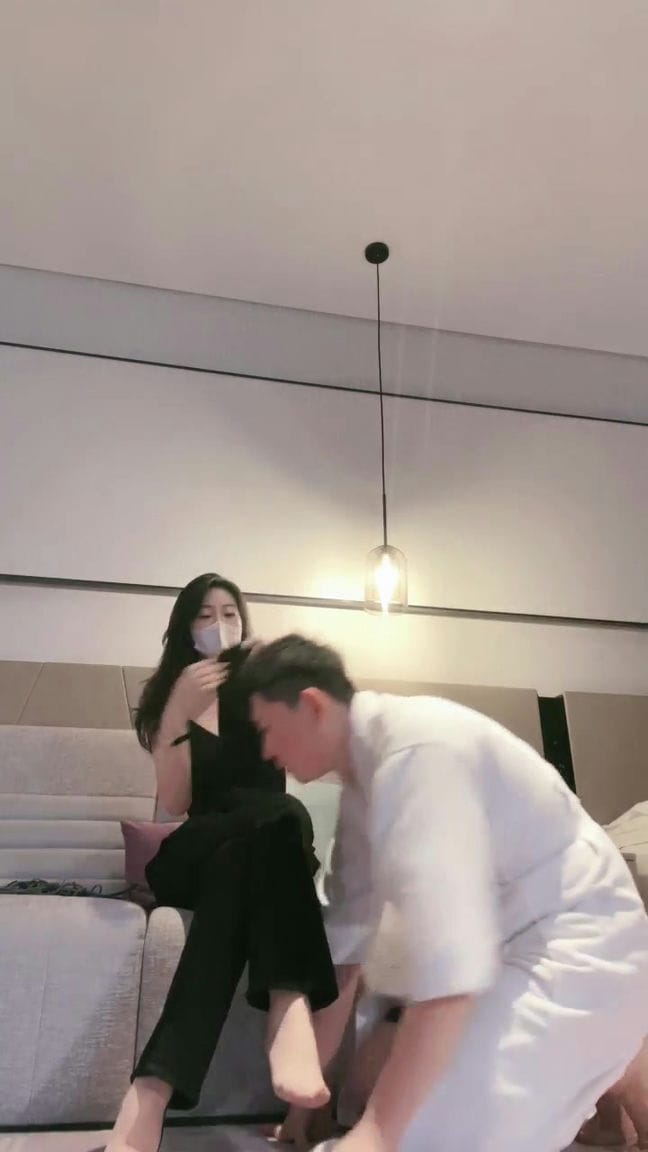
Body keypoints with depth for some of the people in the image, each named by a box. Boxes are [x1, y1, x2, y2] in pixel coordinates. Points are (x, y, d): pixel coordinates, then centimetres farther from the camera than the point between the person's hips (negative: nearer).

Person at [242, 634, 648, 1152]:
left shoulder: (414, 749, -28)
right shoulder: (365, 770, 3)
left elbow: (448, 951, -35)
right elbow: (350, 923, 8)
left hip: (573, 949, -9)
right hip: (513, 943, 9)